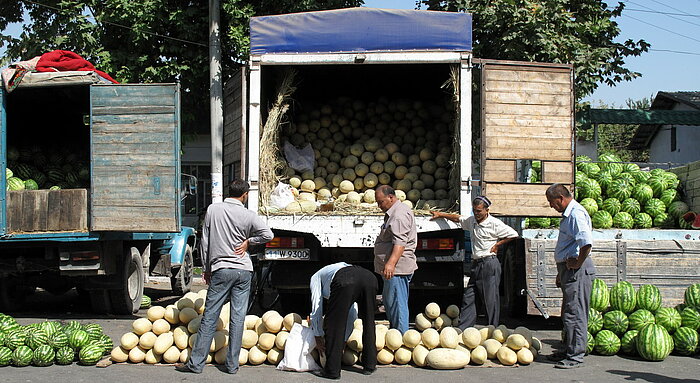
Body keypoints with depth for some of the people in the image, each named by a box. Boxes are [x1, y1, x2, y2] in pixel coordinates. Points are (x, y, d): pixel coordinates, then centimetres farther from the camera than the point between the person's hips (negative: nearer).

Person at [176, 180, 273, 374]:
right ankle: (232, 364, 8)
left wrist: (206, 269, 14)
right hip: (244, 270, 0)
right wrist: (248, 241, 4)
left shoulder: (213, 209, 2)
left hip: (221, 270, 0)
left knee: (209, 317, 2)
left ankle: (196, 363, 5)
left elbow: (204, 242, 6)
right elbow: (268, 234, -8)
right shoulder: (248, 215, -2)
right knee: (238, 318, 4)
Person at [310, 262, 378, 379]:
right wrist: (343, 340, 48)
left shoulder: (316, 277, 36)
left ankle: (332, 370, 12)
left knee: (333, 325, 10)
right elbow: (352, 314, 43)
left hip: (344, 282, -5)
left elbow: (316, 309, 29)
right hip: (370, 277, 5)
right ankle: (369, 365, 31)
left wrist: (318, 337, 37)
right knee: (368, 322, 24)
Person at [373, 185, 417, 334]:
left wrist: (391, 263, -36)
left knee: (397, 304, -10)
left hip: (396, 269, -11)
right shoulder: (393, 213, 21)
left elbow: (400, 242, -27)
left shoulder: (400, 215, -15)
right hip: (392, 268, 11)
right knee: (389, 300, 16)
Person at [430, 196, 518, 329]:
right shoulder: (471, 221, 13)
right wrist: (440, 215, 30)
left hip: (489, 264, -7)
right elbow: (457, 218, 30)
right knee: (468, 298, 6)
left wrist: (497, 244, -5)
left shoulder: (494, 224, -8)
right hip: (476, 263, 8)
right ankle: (463, 329, 9)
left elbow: (513, 235, -8)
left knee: (491, 299, -5)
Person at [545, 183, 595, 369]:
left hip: (577, 271, -11)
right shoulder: (568, 214, 18)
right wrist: (561, 273, 25)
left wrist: (578, 263, -19)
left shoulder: (576, 214, -16)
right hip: (569, 269, 11)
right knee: (568, 314, 16)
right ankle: (569, 351, 25)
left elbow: (586, 243, -30)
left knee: (575, 314, -6)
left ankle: (576, 356, -2)